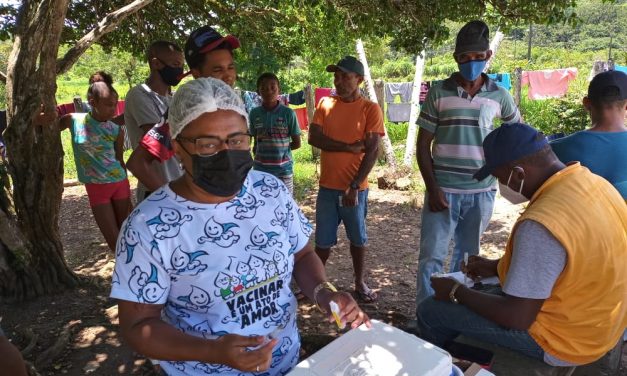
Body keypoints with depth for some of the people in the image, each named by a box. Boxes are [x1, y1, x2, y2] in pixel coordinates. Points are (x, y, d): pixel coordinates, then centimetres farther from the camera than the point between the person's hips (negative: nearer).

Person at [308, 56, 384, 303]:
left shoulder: (370, 109, -5)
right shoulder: (325, 104, 5)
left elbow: (372, 151, -10)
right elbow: (314, 138, -8)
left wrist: (354, 186, -16)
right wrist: (351, 147, -14)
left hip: (355, 188, -2)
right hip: (327, 187, 2)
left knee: (357, 238, 12)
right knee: (324, 240, 9)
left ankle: (360, 283, 28)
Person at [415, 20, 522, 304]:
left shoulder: (499, 95, 3)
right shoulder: (438, 93, -2)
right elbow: (423, 146, -2)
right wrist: (432, 189, -9)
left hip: (482, 192, 2)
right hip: (443, 190, -2)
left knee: (467, 257, 15)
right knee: (431, 257, -1)